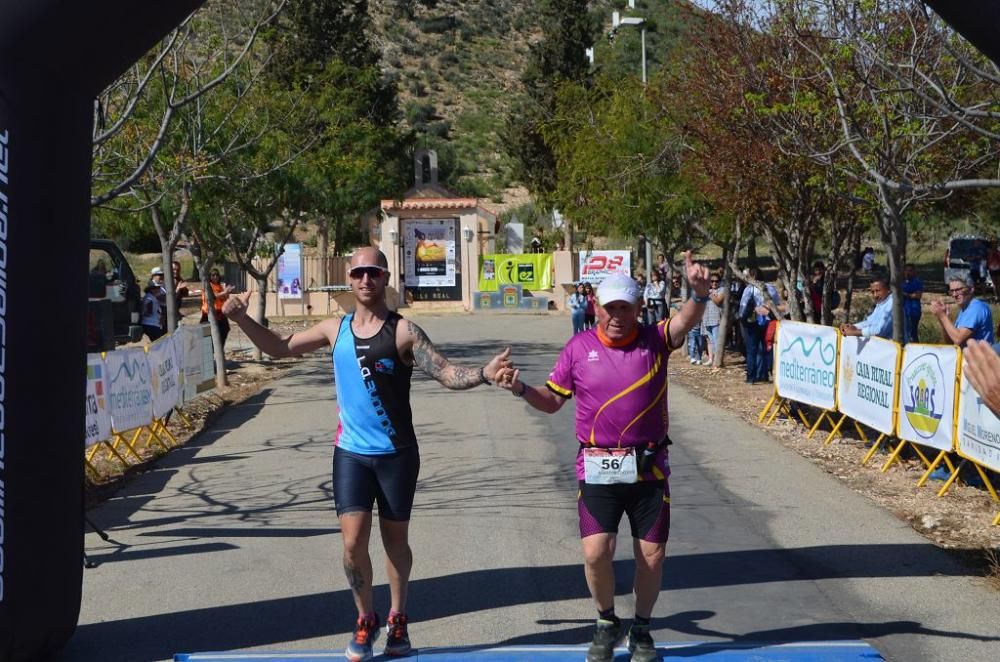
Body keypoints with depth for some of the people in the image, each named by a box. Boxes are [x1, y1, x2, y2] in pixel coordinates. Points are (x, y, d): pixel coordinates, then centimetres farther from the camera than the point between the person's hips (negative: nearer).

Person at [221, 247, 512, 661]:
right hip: (350, 453, 2)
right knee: (353, 543, -5)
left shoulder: (402, 331, -9)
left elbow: (447, 374, -14)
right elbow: (280, 348, 15)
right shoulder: (335, 329, 3)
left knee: (395, 541, 10)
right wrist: (241, 320, 6)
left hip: (396, 454, -2)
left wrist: (484, 374, -32)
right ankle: (366, 620, 17)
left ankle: (397, 619, 29)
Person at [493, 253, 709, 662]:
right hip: (597, 469, 0)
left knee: (652, 555, 6)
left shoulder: (654, 341, -1)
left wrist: (700, 294, -42)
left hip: (649, 469, 0)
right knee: (596, 552, -9)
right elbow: (552, 401, 8)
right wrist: (521, 389, -11)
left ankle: (641, 629, 28)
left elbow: (686, 322, -21)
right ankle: (607, 624, 17)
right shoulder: (579, 348, 2)